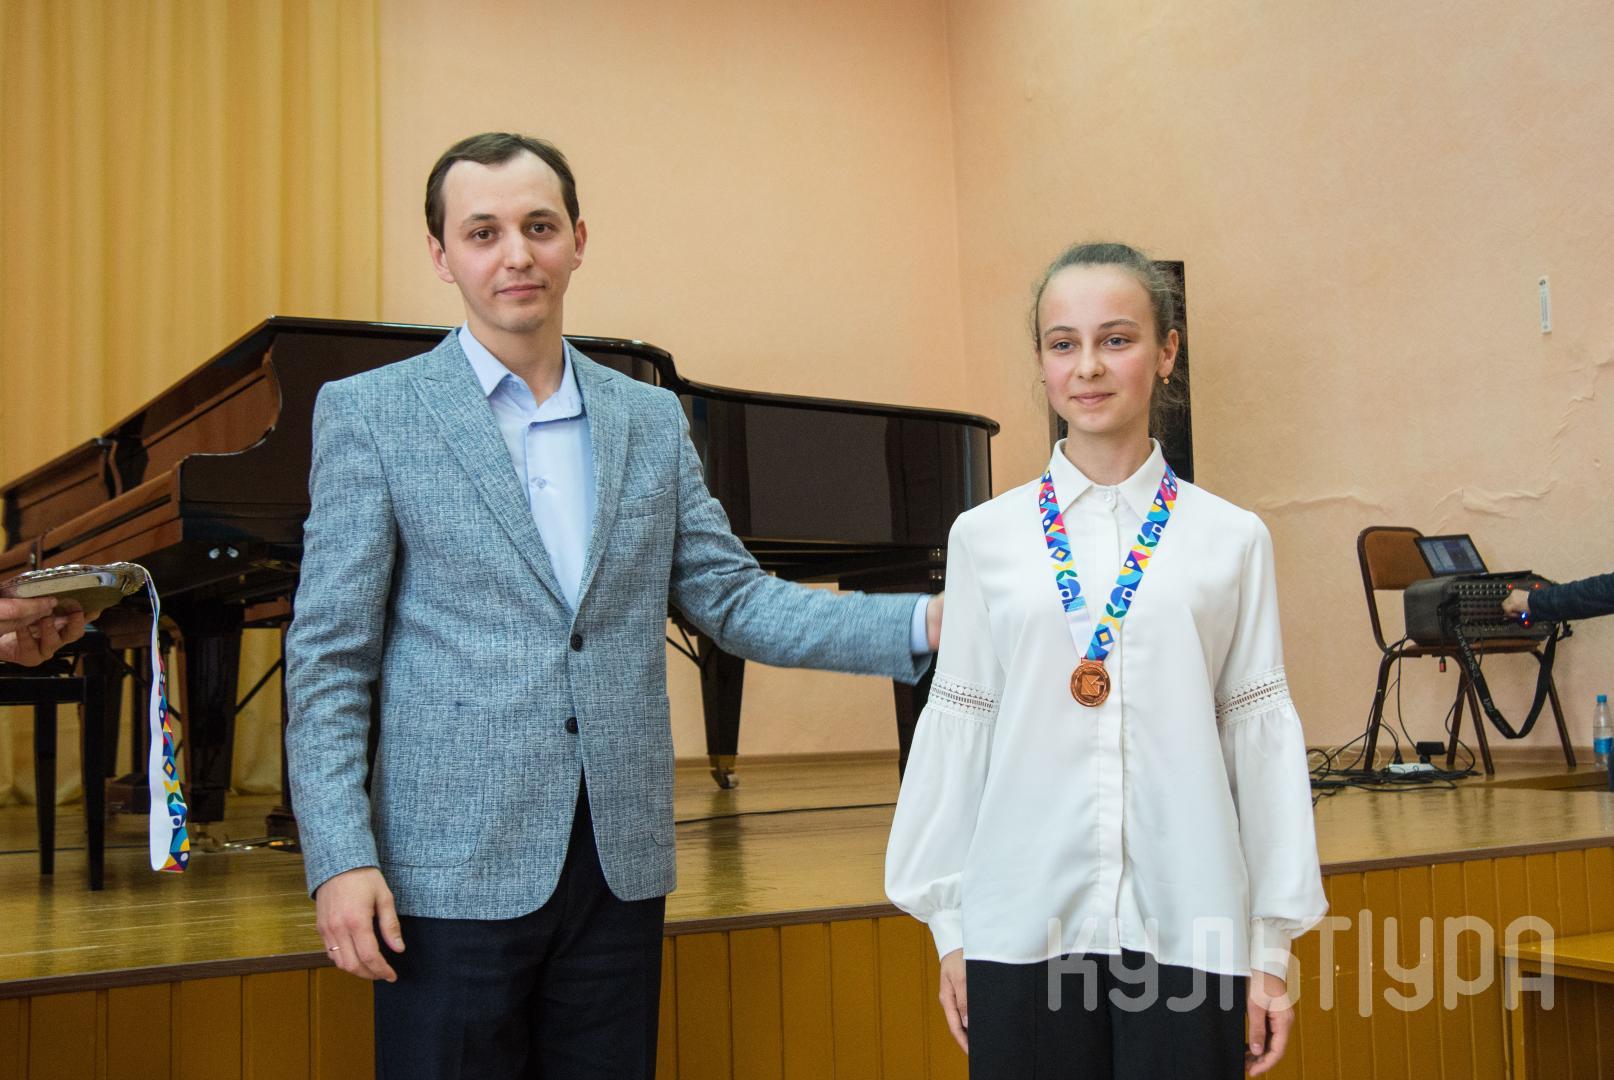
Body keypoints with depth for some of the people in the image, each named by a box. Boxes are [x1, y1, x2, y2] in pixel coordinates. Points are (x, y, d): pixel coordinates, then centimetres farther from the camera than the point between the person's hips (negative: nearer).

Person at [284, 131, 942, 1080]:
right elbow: (330, 656, -3)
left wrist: (927, 622, -5)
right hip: (456, 869, -3)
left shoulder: (651, 419, 9)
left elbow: (732, 599, 7)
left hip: (620, 862, 4)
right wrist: (341, 859, -11)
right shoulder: (370, 415, -2)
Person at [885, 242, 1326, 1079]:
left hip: (1188, 927, 0)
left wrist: (1272, 944, 4)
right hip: (1023, 926, 1)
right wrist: (948, 923, 7)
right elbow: (957, 726, 5)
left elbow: (1260, 734, 3)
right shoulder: (985, 536, 2)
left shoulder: (1229, 539, 1)